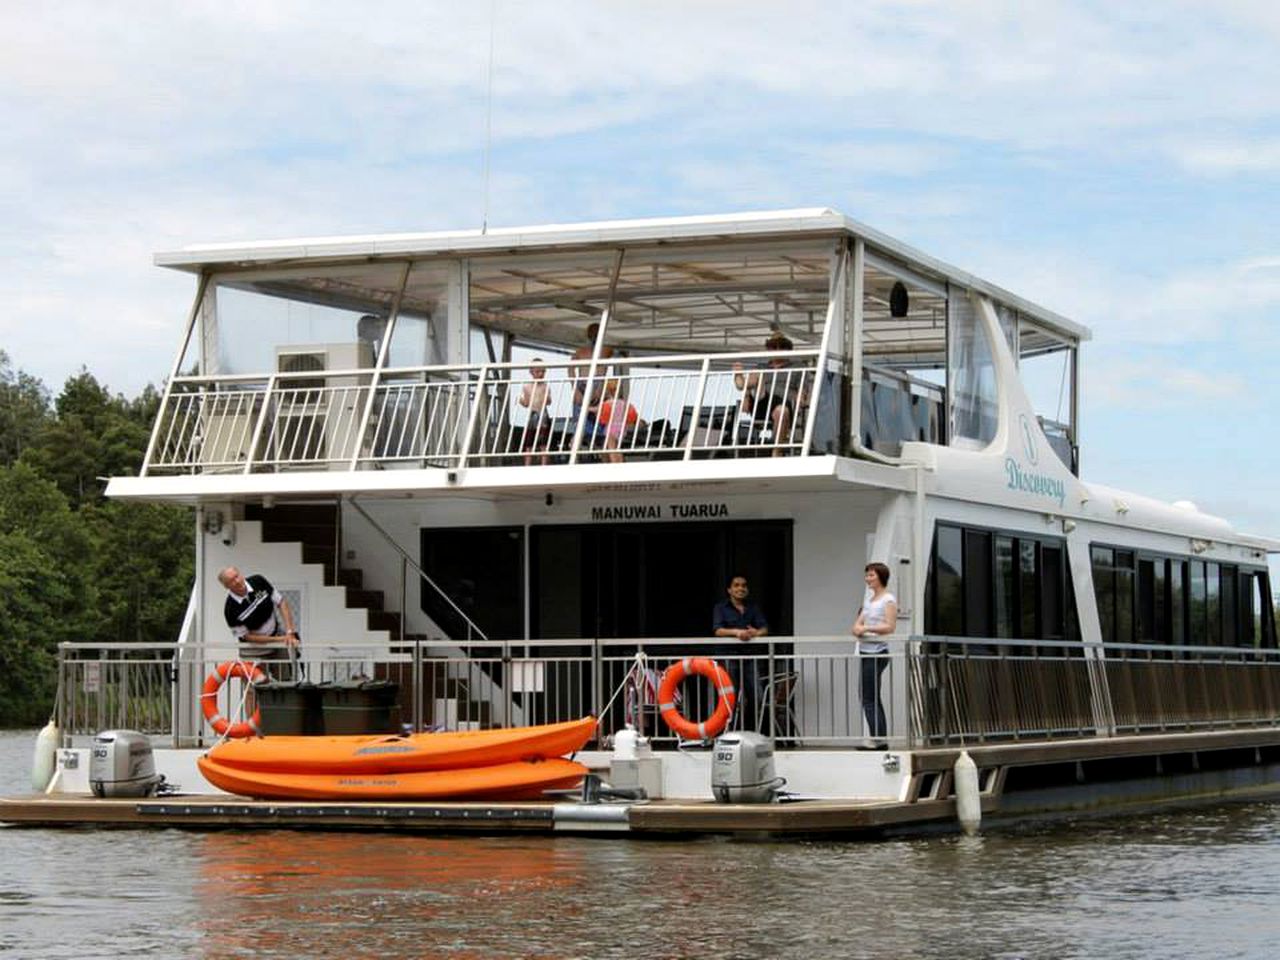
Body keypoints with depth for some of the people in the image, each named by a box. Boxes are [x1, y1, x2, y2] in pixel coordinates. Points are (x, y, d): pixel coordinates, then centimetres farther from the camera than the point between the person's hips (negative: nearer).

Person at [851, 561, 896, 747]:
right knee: (872, 699, 11)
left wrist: (866, 628, -20)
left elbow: (890, 627, -16)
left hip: (877, 653, -9)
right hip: (865, 652, 9)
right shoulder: (868, 600, 17)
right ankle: (881, 741, 15)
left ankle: (878, 741, -10)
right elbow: (858, 623, 17)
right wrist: (857, 629, -5)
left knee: (869, 700, -11)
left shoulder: (888, 600, -7)